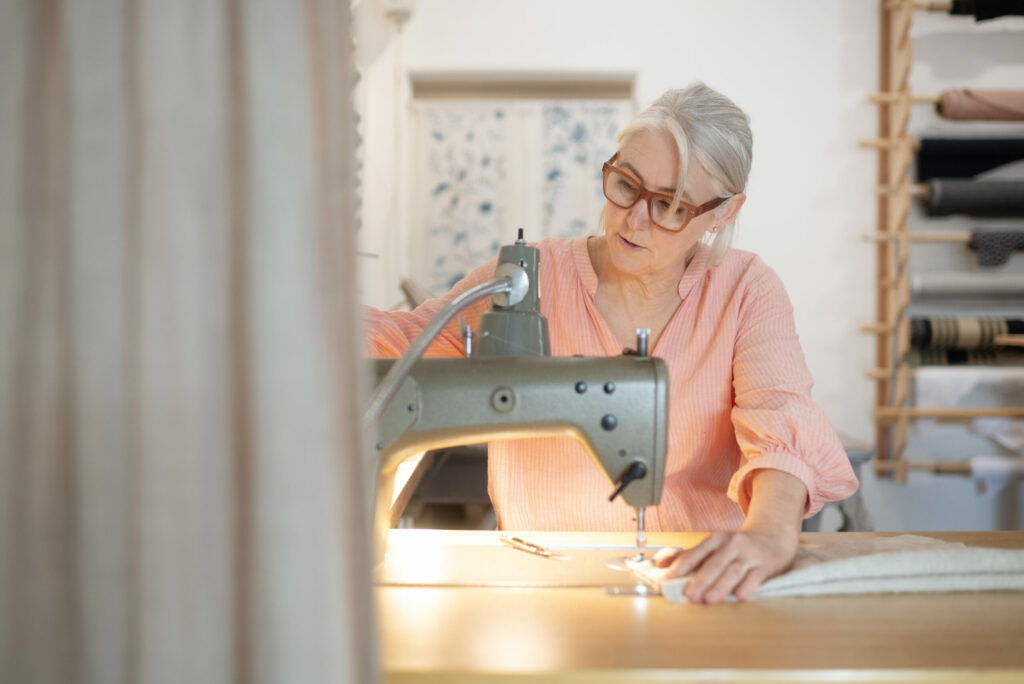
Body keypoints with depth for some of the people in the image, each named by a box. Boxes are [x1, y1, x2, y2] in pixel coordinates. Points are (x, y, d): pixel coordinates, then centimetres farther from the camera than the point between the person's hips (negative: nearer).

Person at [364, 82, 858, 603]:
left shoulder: (746, 291, 0)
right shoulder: (532, 280, 1)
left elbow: (781, 426, -14)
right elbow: (402, 340, 1)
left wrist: (771, 531, -37)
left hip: (699, 576, 3)